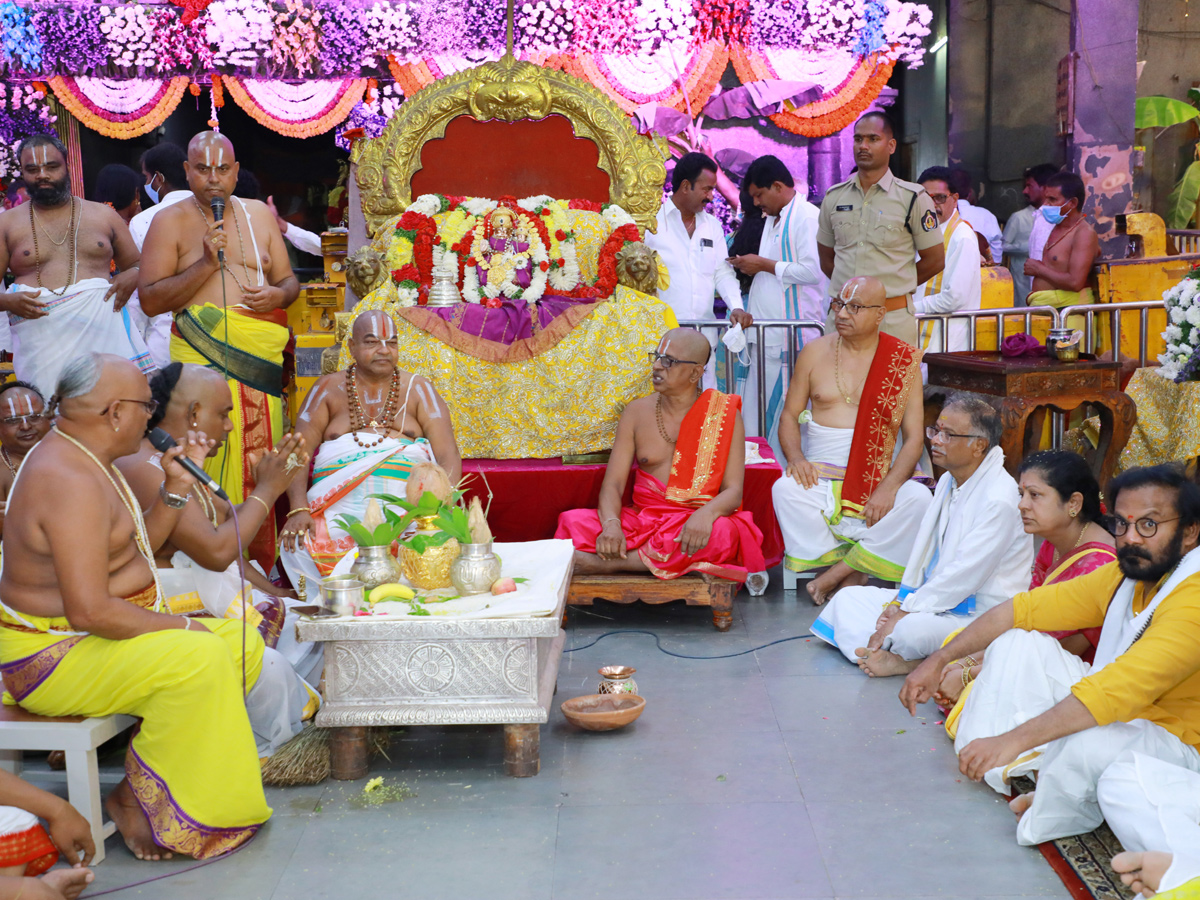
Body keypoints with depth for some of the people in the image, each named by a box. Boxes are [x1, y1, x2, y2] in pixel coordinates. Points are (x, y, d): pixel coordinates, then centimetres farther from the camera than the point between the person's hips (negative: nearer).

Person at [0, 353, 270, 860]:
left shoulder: (84, 459, 10)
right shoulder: (70, 482, -25)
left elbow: (137, 550, 18)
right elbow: (90, 611, -31)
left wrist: (176, 488, 5)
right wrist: (181, 626, -19)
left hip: (87, 638, 11)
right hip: (52, 659, -11)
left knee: (243, 643, 2)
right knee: (200, 657, -29)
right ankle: (138, 800, -13)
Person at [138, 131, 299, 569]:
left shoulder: (260, 215, 18)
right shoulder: (170, 222, 6)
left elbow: (288, 279, 22)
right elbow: (150, 299, -1)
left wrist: (279, 294, -2)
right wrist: (206, 264, -10)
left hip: (261, 355, 3)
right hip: (204, 353, -3)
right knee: (213, 456, -11)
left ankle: (261, 567, 5)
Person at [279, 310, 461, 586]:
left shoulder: (418, 389, 13)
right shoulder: (328, 389, 14)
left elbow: (448, 455, 4)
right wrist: (298, 509, -14)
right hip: (339, 501, 1)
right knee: (299, 547, -29)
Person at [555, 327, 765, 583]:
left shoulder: (724, 415, 3)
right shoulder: (637, 412, 11)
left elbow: (733, 490, -5)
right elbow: (612, 483, 4)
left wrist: (706, 513, -29)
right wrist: (611, 524, -19)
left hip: (694, 525, -1)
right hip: (641, 521, 2)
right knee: (573, 521, -21)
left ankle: (605, 564, -31)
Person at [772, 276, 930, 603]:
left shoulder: (904, 360, 2)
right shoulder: (815, 352, 8)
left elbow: (914, 438, -1)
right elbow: (789, 416, 12)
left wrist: (888, 487, -18)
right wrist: (795, 456, -11)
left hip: (877, 481, -1)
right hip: (819, 477, 1)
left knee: (918, 498, -31)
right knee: (784, 489, -31)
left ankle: (839, 571, -19)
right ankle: (851, 574, -17)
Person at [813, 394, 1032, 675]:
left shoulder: (998, 501, -21)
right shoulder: (948, 482, 11)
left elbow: (964, 576, -24)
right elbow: (924, 549, 13)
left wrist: (905, 613, -20)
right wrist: (900, 601, 0)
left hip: (979, 617, -10)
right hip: (937, 597, 10)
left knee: (911, 629, -38)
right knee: (849, 597, 3)